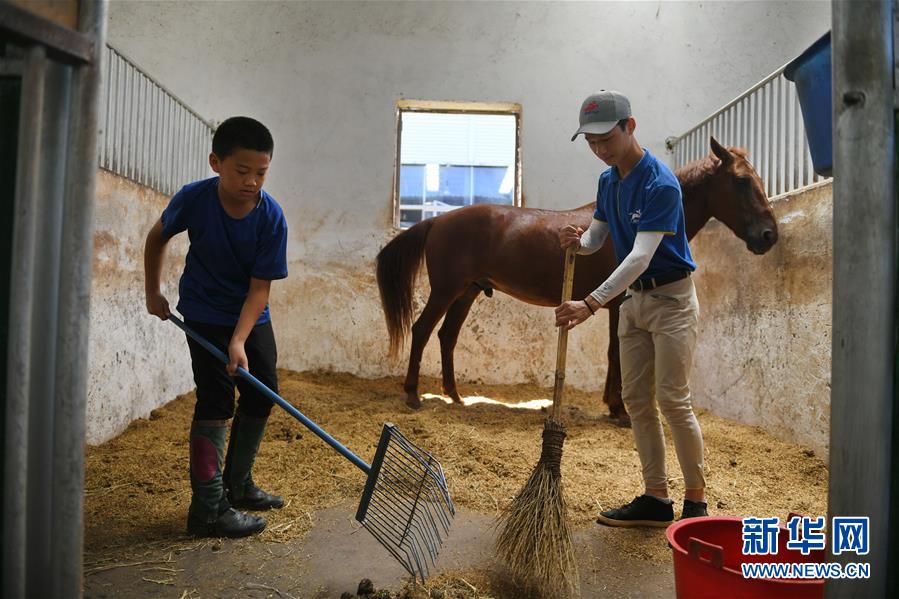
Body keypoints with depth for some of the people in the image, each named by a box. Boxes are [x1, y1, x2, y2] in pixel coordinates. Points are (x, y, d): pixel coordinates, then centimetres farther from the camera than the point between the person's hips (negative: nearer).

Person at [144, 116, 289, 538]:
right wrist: (153, 293, 4)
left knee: (261, 396, 8)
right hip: (205, 316, -3)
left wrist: (239, 340, -29)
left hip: (252, 315, 3)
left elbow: (260, 286, -20)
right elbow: (157, 238, 0)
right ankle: (207, 510, 0)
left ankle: (237, 485, 27)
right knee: (216, 402, -9)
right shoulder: (193, 198, -20)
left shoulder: (271, 217, -20)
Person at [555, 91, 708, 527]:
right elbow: (598, 236, 11)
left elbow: (641, 255, -28)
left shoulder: (660, 184, -20)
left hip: (670, 299, -8)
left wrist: (591, 304, -34)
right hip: (634, 299, 8)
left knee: (673, 400, -7)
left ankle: (696, 501, 8)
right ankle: (656, 498, 16)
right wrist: (578, 241, -13)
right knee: (636, 400, 7)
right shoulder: (608, 181, 6)